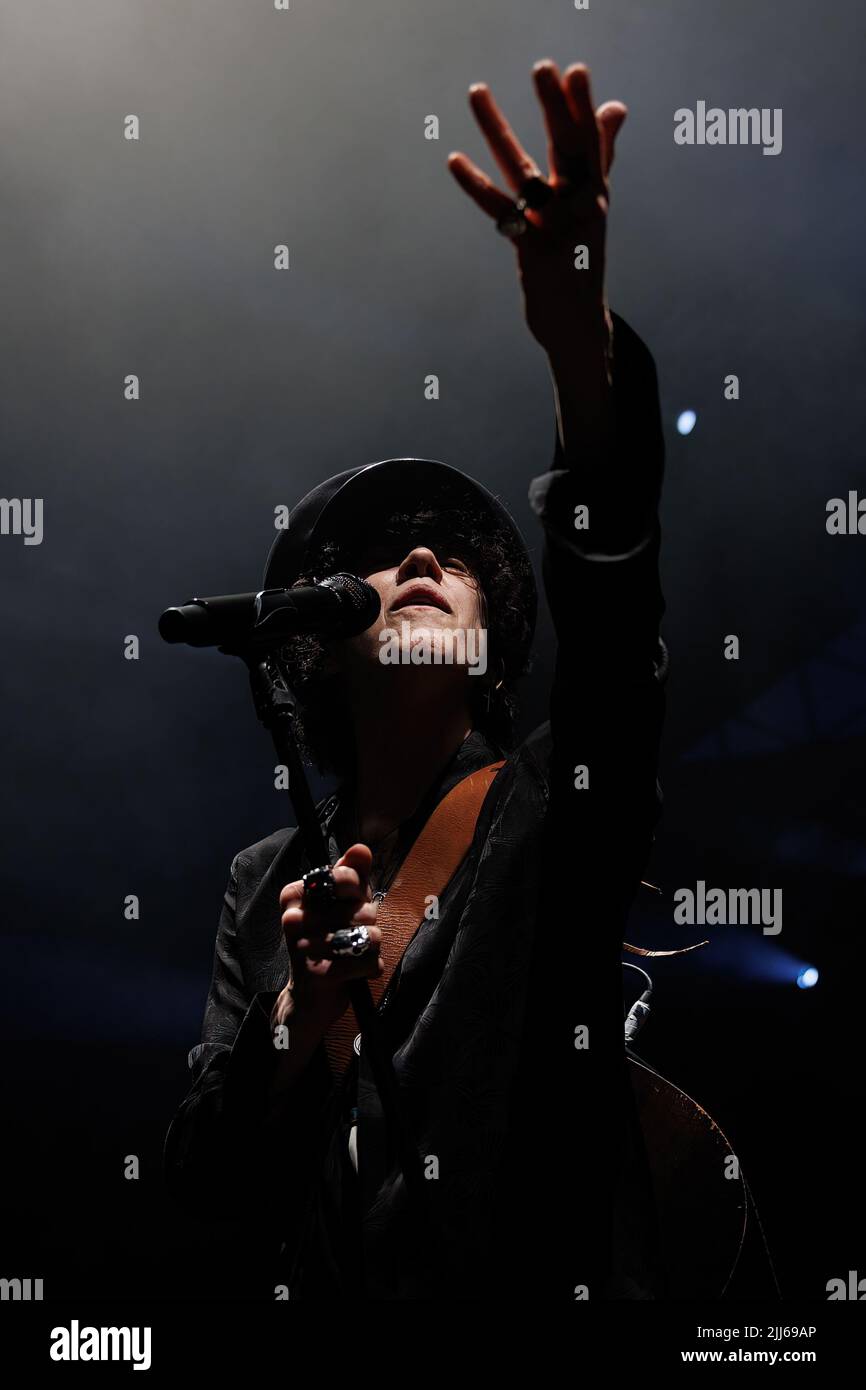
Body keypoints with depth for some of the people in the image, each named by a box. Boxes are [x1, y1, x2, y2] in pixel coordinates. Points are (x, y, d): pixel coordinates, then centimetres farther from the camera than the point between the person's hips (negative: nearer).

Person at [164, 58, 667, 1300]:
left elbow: (615, 611, -23)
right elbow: (202, 1185, 0)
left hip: (553, 1276, -2)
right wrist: (305, 1007, -18)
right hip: (319, 1284, 2)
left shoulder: (554, 806, -4)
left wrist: (580, 336, -38)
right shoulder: (269, 885, 3)